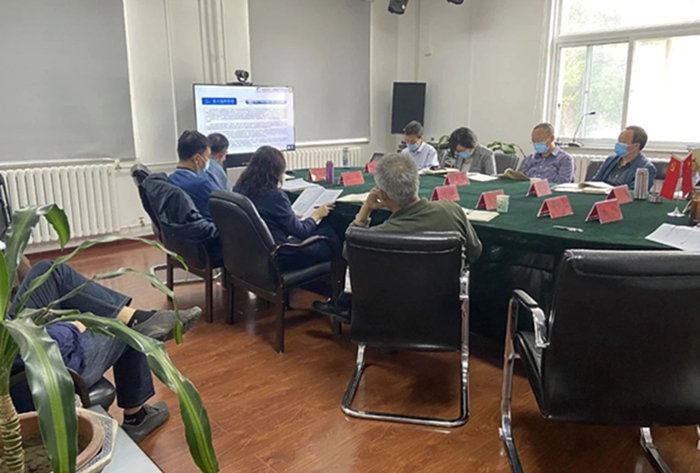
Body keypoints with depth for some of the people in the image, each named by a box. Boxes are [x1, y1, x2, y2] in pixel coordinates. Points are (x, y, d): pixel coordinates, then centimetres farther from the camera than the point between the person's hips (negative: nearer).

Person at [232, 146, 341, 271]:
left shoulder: (238, 190, -2)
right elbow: (300, 231, -13)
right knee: (331, 238, 12)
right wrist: (316, 215, 5)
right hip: (277, 258, -8)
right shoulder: (275, 196, -24)